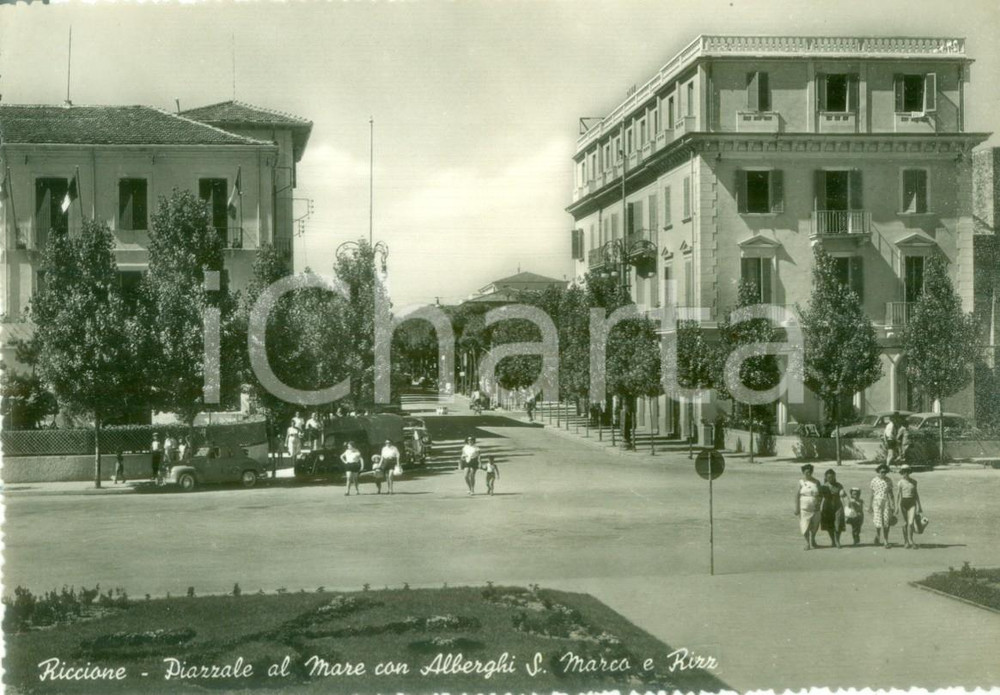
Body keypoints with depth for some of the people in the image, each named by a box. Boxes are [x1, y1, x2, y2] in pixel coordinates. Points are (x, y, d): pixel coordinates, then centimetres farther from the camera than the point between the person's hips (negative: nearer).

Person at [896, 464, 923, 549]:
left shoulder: (914, 482, 7)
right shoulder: (900, 483, -3)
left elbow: (916, 494, 12)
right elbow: (898, 495, -7)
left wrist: (919, 506, 12)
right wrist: (897, 507, -12)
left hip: (912, 504, 2)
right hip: (903, 503, -2)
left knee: (911, 523, -11)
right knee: (905, 523, 5)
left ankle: (911, 541, 3)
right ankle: (906, 542, 20)